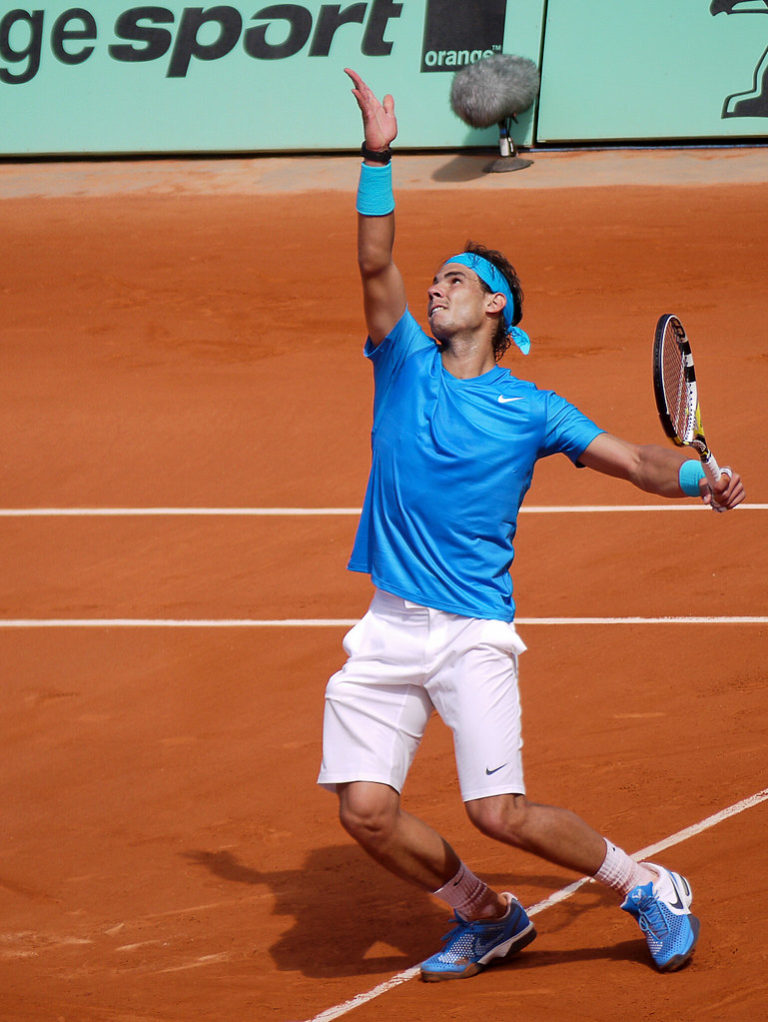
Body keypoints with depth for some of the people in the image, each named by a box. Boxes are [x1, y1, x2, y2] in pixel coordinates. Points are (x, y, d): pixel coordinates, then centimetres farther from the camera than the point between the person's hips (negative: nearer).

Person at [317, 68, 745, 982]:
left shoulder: (528, 410, 3)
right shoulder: (405, 366, 8)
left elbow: (631, 459, 4)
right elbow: (375, 262, -2)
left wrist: (701, 479, -13)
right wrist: (377, 159, -11)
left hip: (473, 632, -4)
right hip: (388, 630, 4)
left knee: (501, 813, -15)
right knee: (366, 809, -7)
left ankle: (647, 889, 8)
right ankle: (486, 918, 17)